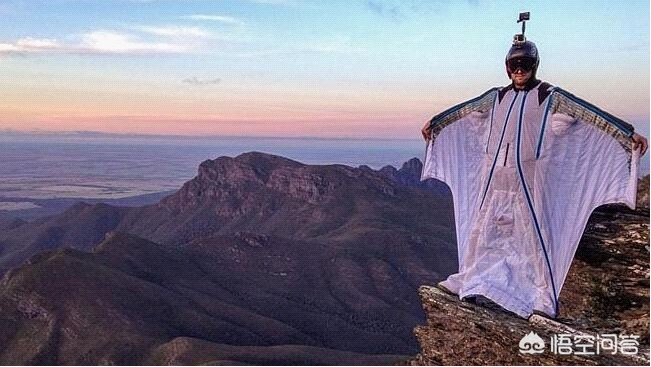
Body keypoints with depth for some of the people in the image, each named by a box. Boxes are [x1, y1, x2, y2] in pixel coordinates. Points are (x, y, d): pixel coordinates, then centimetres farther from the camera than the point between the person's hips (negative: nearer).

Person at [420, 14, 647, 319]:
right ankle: (466, 280, 25)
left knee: (533, 235, 0)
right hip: (493, 176, 4)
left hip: (527, 177, -4)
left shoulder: (549, 96, -2)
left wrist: (628, 134, -19)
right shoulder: (497, 96, 10)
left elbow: (590, 114, -10)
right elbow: (462, 112, 20)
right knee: (481, 228, 11)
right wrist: (434, 123, 28)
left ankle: (544, 299, 10)